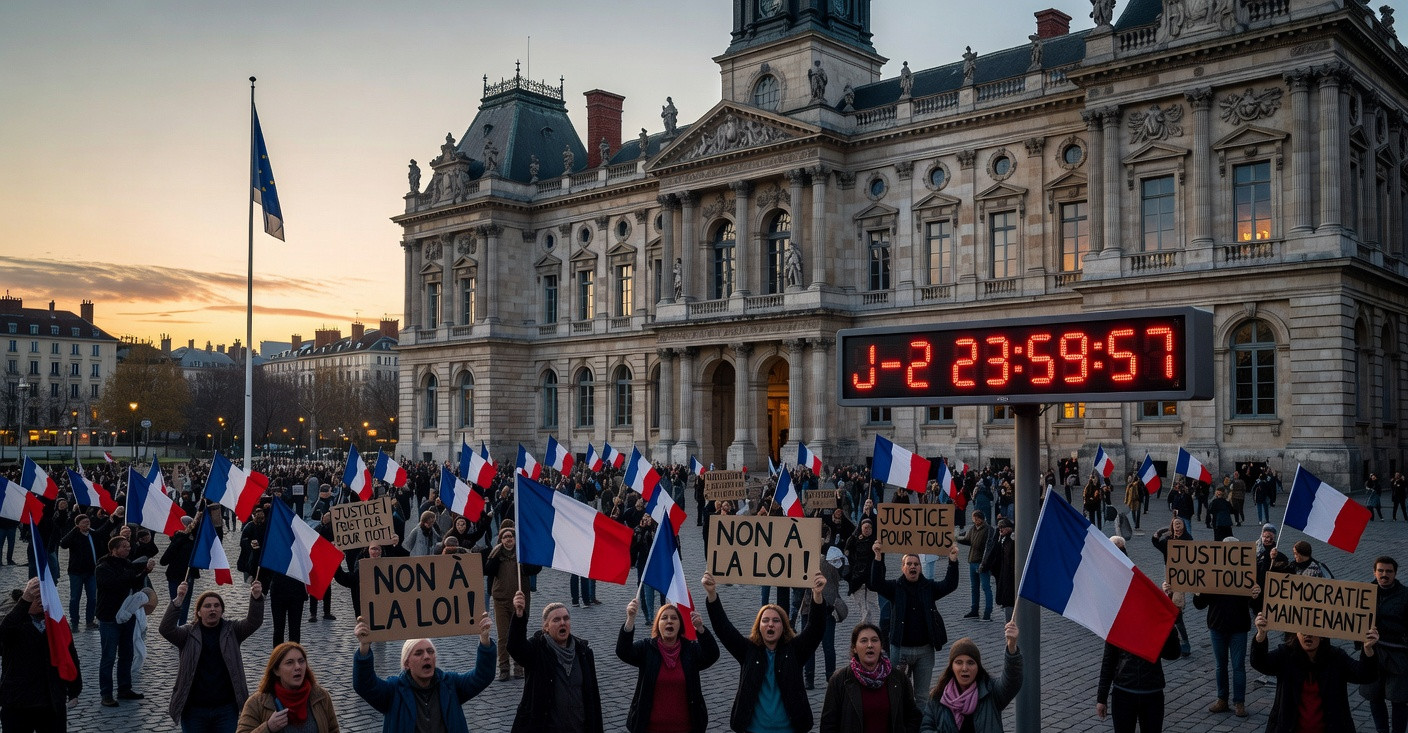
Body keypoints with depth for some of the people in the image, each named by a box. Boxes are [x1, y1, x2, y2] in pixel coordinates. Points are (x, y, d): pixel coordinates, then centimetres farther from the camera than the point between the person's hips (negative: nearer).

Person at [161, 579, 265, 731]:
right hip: (194, 709, 0)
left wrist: (256, 598, -31)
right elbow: (166, 629, -16)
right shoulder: (188, 634, 1)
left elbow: (254, 621, -11)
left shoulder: (231, 631, 4)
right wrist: (178, 600, -32)